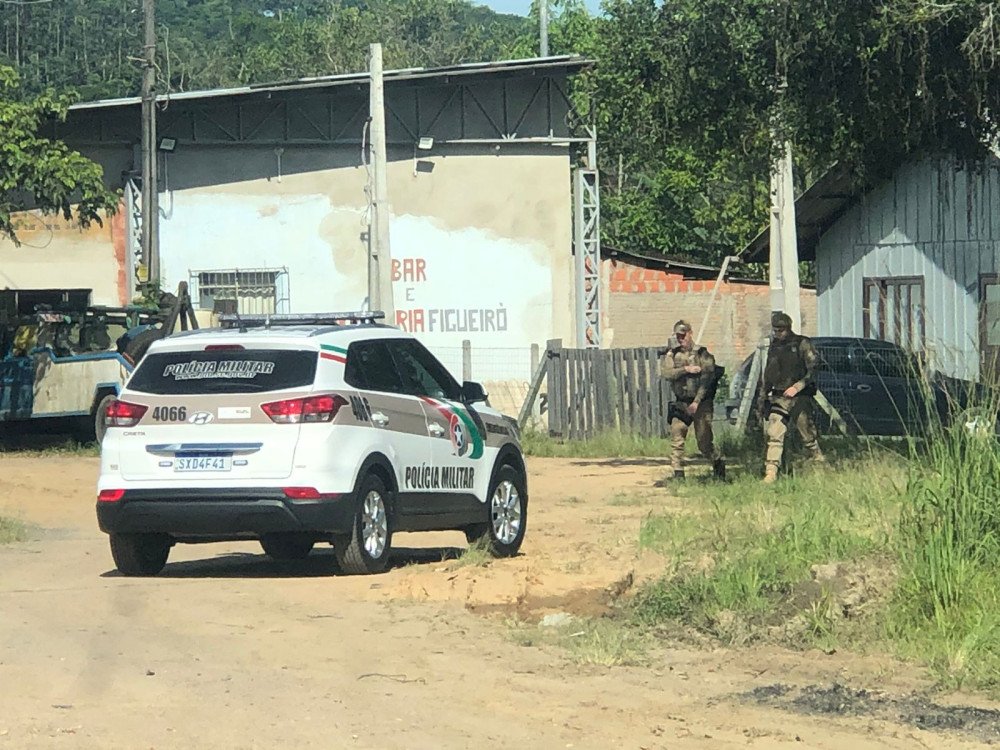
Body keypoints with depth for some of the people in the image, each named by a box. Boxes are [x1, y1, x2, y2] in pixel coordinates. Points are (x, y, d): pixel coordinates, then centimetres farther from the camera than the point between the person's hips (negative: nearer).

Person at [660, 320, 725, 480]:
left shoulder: (703, 354, -4)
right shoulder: (672, 355, 8)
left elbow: (707, 380, -11)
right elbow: (665, 372, -7)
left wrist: (696, 402, -18)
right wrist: (686, 369, -19)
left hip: (701, 403, -3)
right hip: (681, 404, 3)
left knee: (704, 441, 0)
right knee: (676, 439, -10)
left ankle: (718, 464, 26)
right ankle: (678, 474, -8)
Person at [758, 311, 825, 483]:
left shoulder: (802, 345, -3)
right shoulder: (773, 348, 16)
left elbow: (813, 369, -8)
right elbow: (767, 376, 24)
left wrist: (796, 387, -16)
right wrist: (762, 397, 21)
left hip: (799, 398, -4)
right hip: (779, 399, 4)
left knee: (808, 435, 0)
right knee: (774, 436, -8)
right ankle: (770, 473, -13)